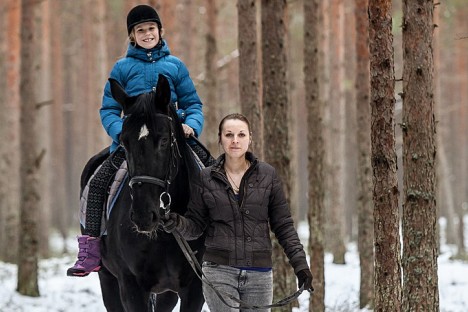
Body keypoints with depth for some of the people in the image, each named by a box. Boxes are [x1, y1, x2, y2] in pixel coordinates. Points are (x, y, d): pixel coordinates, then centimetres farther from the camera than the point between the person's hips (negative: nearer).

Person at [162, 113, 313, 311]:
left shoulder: (267, 175, 4)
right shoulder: (206, 178, 3)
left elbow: (283, 225, 6)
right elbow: (196, 226, 6)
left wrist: (300, 263, -3)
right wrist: (177, 223, -16)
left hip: (259, 272, 1)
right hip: (218, 271, -1)